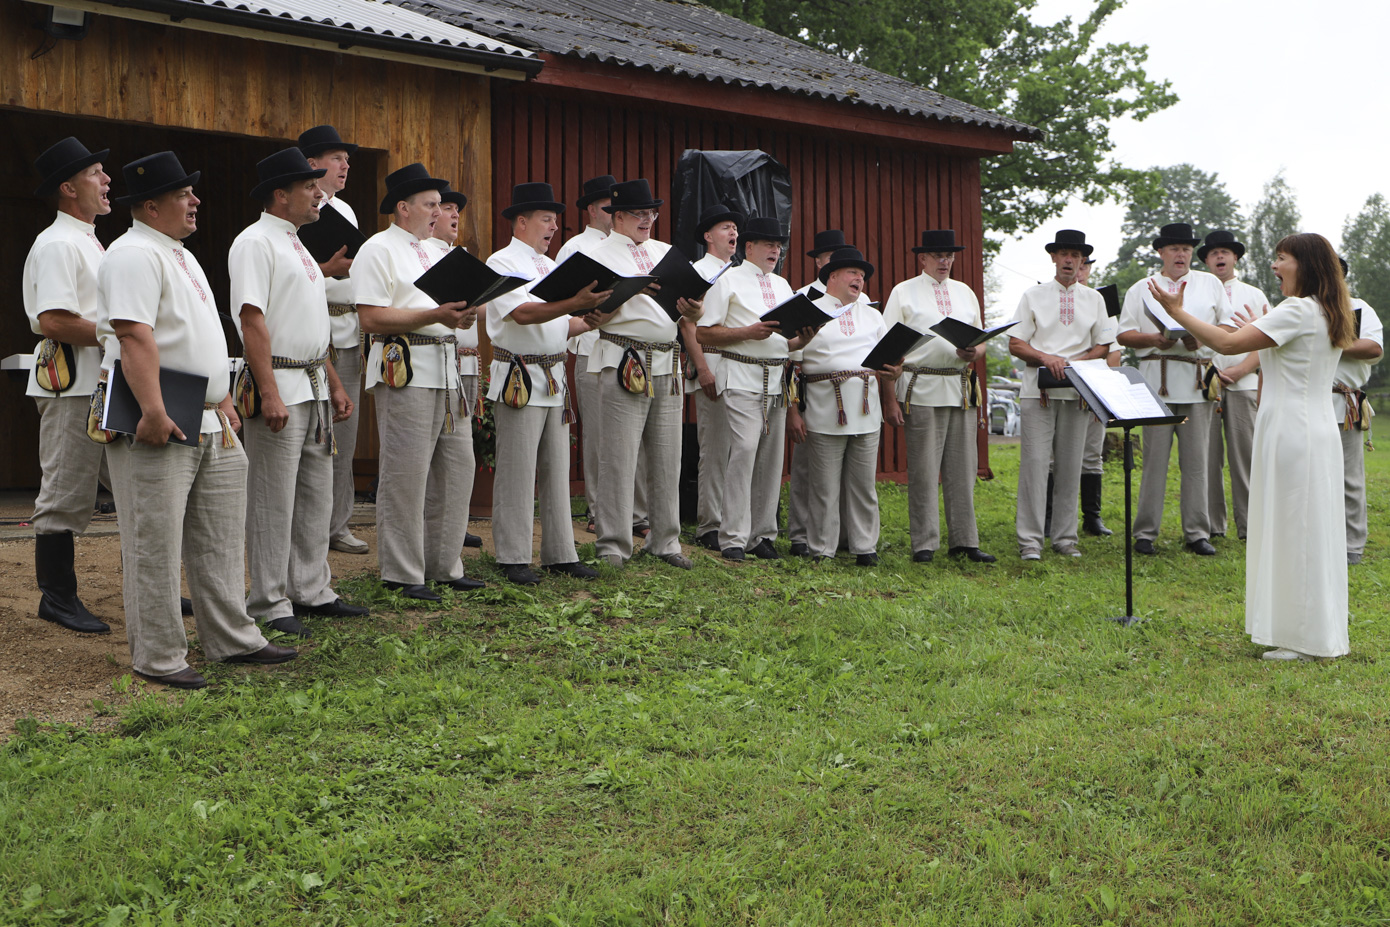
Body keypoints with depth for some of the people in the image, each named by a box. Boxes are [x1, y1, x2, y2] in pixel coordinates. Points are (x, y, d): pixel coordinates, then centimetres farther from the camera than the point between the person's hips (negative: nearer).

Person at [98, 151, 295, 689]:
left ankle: (231, 639, 24)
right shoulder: (134, 255, -13)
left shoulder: (180, 255, 20)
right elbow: (135, 338, -24)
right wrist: (154, 412, -30)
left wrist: (222, 400, 22)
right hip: (158, 429, -10)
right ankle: (157, 657, 7)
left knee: (219, 542, 14)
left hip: (209, 424, 10)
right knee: (155, 546, -2)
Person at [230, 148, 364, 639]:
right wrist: (270, 393, -24)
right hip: (278, 383, -9)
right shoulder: (255, 242, -10)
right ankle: (270, 604, 4)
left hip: (314, 385, 9)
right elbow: (252, 320, -18)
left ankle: (311, 591, 22)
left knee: (316, 494, 13)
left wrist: (334, 385, 20)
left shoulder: (297, 246, 19)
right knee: (273, 501, -3)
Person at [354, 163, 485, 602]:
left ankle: (444, 565, 19)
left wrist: (461, 315, 4)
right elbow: (372, 318, -14)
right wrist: (436, 315, -19)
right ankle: (402, 574, 4)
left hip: (446, 368, 8)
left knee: (457, 467, 8)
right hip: (404, 370, -8)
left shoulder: (434, 252, 22)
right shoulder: (378, 250, -4)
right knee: (406, 476, -5)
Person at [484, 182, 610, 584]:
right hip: (518, 379, -8)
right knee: (517, 473, -4)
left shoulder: (550, 266, 19)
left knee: (556, 470, 9)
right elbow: (523, 313, -21)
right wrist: (574, 303, -30)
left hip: (553, 378, 8)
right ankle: (513, 558, 3)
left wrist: (587, 321, -2)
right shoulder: (503, 262, -6)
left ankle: (560, 554, 16)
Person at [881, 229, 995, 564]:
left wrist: (973, 353, -5)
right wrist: (890, 397, -10)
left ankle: (964, 540, 11)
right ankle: (924, 544, 2)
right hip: (922, 390, -4)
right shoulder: (904, 292, 5)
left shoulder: (965, 293, 19)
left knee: (963, 468, 5)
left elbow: (981, 341, 19)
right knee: (923, 470, -3)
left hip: (962, 389, 4)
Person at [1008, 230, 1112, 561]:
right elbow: (1015, 344, 3)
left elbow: (1102, 347, 13)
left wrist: (1072, 363, -6)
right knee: (1035, 462, -8)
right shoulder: (1033, 295, 8)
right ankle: (1030, 540, -7)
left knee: (1070, 465, 3)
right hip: (1037, 388, -2)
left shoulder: (1094, 299, 14)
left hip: (1077, 390, 2)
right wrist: (1046, 358, -14)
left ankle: (1065, 538, 10)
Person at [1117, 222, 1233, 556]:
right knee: (1155, 457, -4)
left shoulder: (1211, 284, 16)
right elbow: (1124, 334, 8)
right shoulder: (1142, 288, 14)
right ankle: (1145, 533, 1)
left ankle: (1197, 532, 5)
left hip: (1198, 380, 1)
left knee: (1196, 459, 0)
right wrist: (1154, 339, -10)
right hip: (1156, 378, -1)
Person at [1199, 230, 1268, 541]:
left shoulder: (1255, 296, 14)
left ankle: (1249, 525, -1)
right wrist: (1210, 372, -7)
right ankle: (1211, 524, 2)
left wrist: (1237, 371, -7)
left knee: (1245, 454, -5)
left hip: (1243, 384, 1)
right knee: (1206, 455, -4)